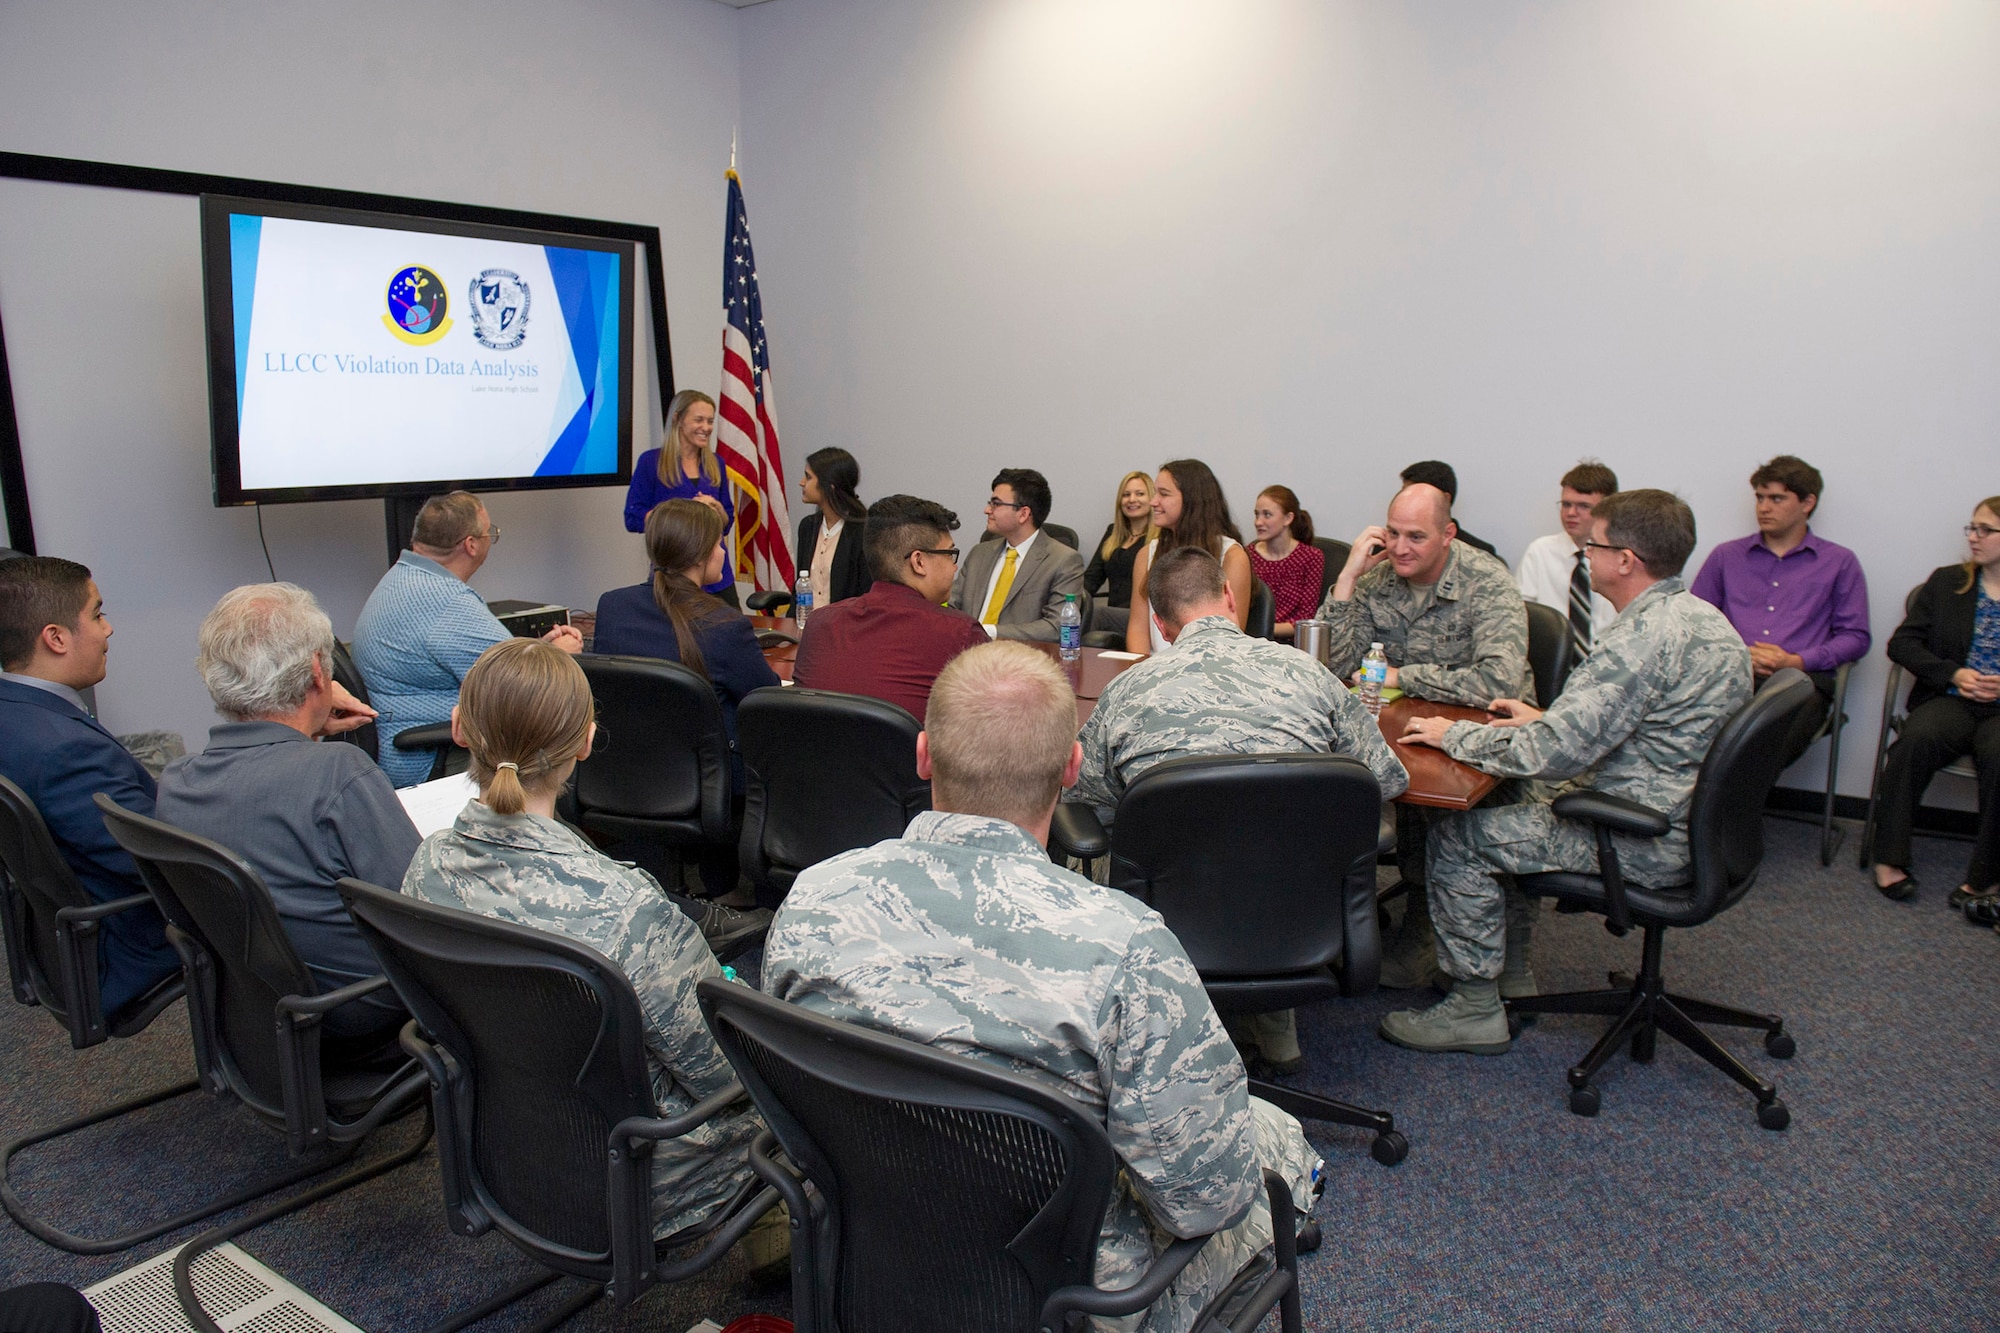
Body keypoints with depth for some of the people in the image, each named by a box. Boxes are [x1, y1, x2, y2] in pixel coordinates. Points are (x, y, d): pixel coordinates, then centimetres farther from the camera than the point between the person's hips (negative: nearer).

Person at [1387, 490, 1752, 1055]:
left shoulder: (1646, 635, -26)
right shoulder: (1699, 615, 7)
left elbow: (1556, 752, -28)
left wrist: (1455, 735, -15)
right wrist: (1545, 720, 15)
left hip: (1647, 843, -11)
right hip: (1684, 817, 11)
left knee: (1457, 837, -7)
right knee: (1510, 801, 24)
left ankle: (1476, 1009, 6)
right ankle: (1512, 971, 31)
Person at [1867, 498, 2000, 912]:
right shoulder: (1947, 582, 15)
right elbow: (1901, 643, 9)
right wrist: (1953, 674, -7)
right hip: (1950, 701, 2)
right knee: (1917, 738, -33)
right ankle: (1889, 858, -29)